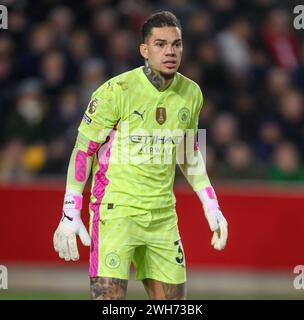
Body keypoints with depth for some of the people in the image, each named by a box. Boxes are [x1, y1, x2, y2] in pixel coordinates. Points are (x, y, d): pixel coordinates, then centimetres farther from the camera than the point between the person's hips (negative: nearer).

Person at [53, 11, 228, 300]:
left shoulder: (191, 93, 5)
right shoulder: (117, 90, -12)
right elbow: (83, 150, -6)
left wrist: (211, 205, 15)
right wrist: (70, 214, -10)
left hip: (163, 216, 6)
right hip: (116, 209, -6)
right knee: (109, 299, -14)